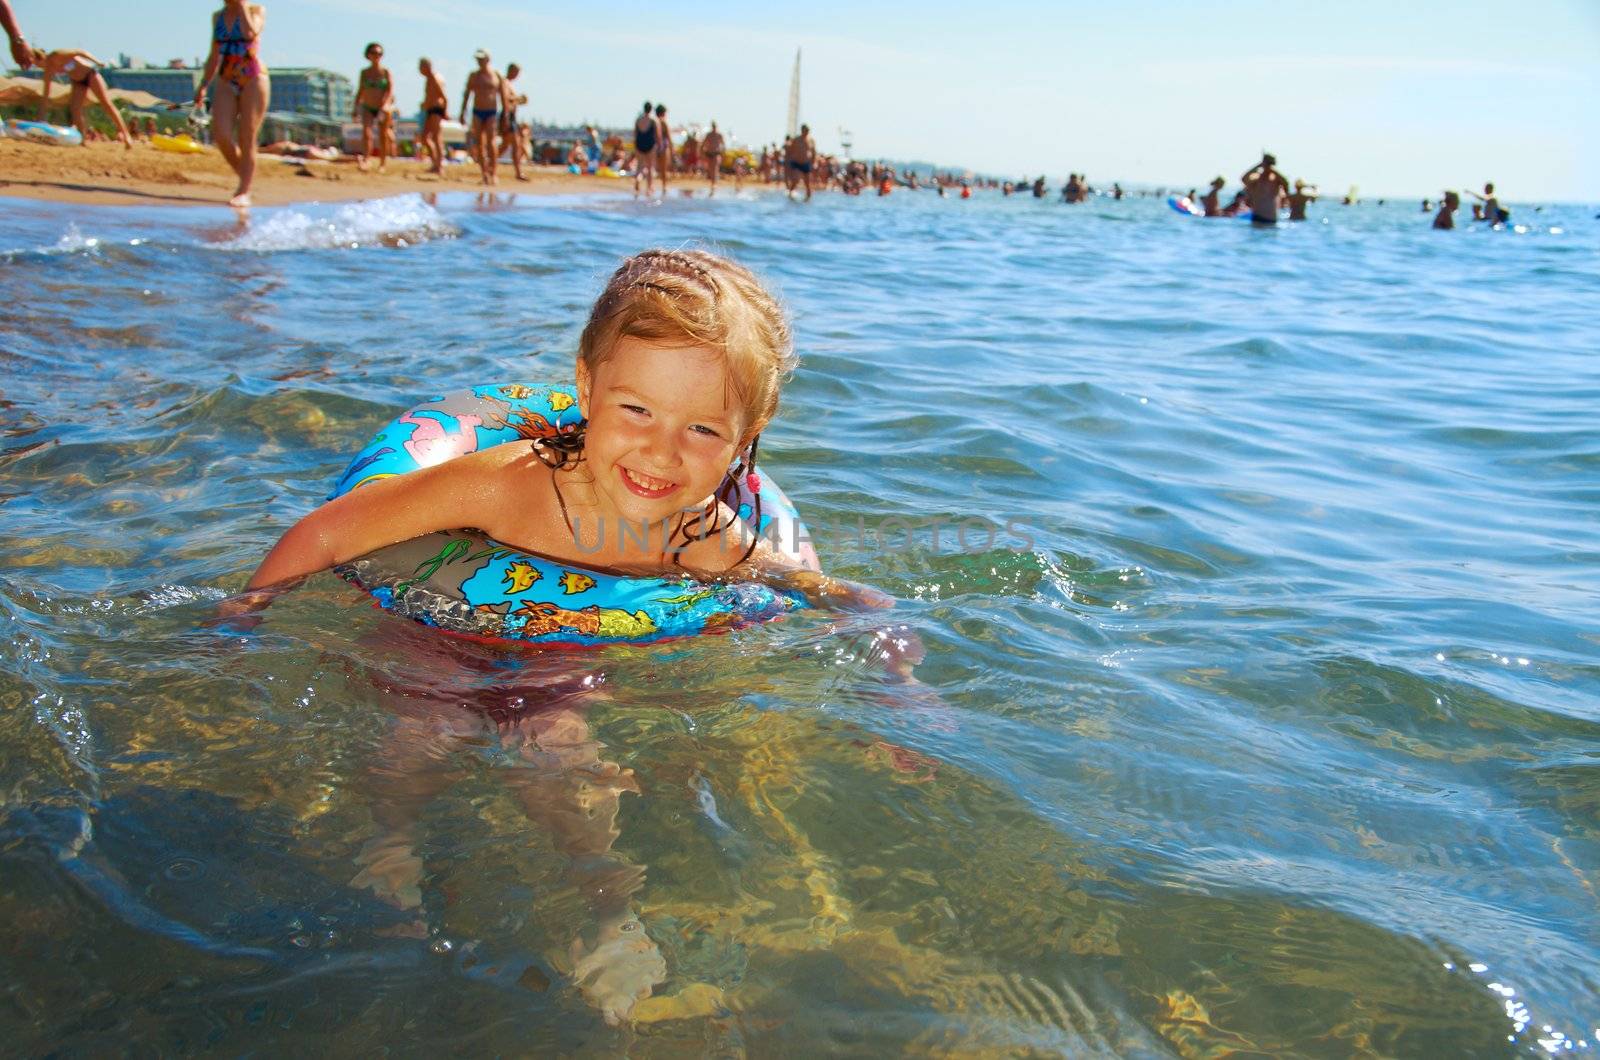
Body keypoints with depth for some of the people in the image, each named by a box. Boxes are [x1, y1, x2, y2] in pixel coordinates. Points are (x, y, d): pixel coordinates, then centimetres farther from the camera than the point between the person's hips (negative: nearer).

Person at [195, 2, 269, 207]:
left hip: (254, 79, -4)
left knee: (247, 141, -5)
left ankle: (244, 192, 0)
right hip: (226, 82, 4)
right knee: (221, 136, -11)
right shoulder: (218, 17, 14)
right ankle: (244, 178, 9)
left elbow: (251, 32, -21)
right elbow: (214, 56, 19)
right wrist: (203, 85, 13)